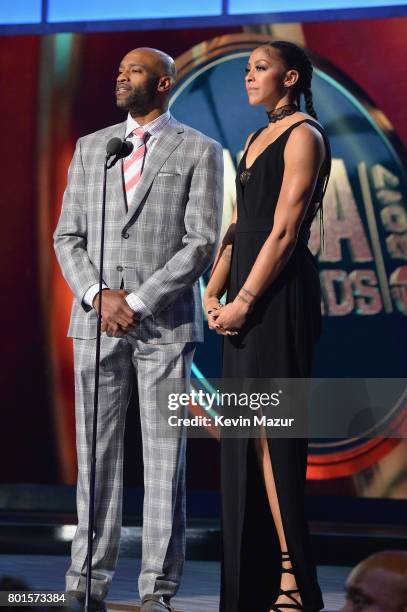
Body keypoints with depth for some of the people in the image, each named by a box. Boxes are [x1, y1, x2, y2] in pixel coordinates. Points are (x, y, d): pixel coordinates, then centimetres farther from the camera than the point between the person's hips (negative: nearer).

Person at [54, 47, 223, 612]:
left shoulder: (199, 152, 2)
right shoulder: (90, 149, 14)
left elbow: (201, 244, -6)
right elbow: (68, 237, 10)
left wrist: (138, 302, -12)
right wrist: (98, 296, -7)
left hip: (165, 323, -3)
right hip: (96, 322, 3)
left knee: (165, 457, -2)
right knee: (96, 454, 3)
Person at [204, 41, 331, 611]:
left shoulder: (303, 135, -8)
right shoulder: (257, 139, 18)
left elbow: (284, 231, -14)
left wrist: (245, 301, -16)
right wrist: (213, 292, 6)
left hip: (280, 292, -8)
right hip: (246, 293, 8)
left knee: (271, 429, -10)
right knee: (249, 432, 7)